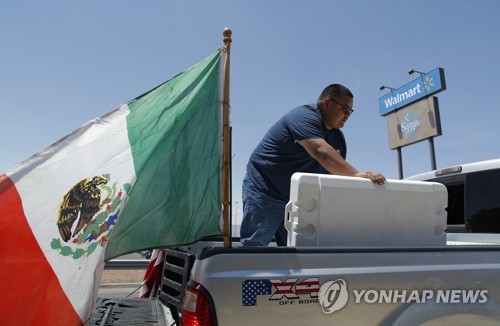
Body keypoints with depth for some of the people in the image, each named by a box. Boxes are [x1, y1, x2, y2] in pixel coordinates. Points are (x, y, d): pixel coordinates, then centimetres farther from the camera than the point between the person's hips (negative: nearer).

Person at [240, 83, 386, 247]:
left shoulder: (338, 137, 10)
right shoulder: (305, 117, -18)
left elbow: (338, 172, 5)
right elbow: (322, 152, -35)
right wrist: (356, 175, -40)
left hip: (296, 198, 9)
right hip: (264, 189, -8)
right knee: (255, 244, -8)